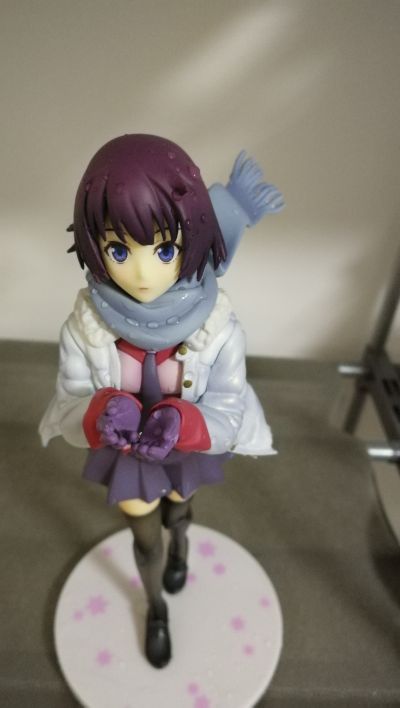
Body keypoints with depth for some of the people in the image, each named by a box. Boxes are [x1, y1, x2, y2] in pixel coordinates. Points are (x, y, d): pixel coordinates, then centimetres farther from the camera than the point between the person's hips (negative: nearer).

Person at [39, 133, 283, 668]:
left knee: (177, 510, 34)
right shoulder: (83, 327, -29)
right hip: (125, 457, 0)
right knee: (145, 538, 24)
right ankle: (156, 610, 60)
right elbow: (69, 407, -20)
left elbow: (228, 415, -23)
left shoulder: (219, 328, -31)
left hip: (188, 454, 1)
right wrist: (102, 414, -43)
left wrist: (179, 424, -43)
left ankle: (180, 548, 74)